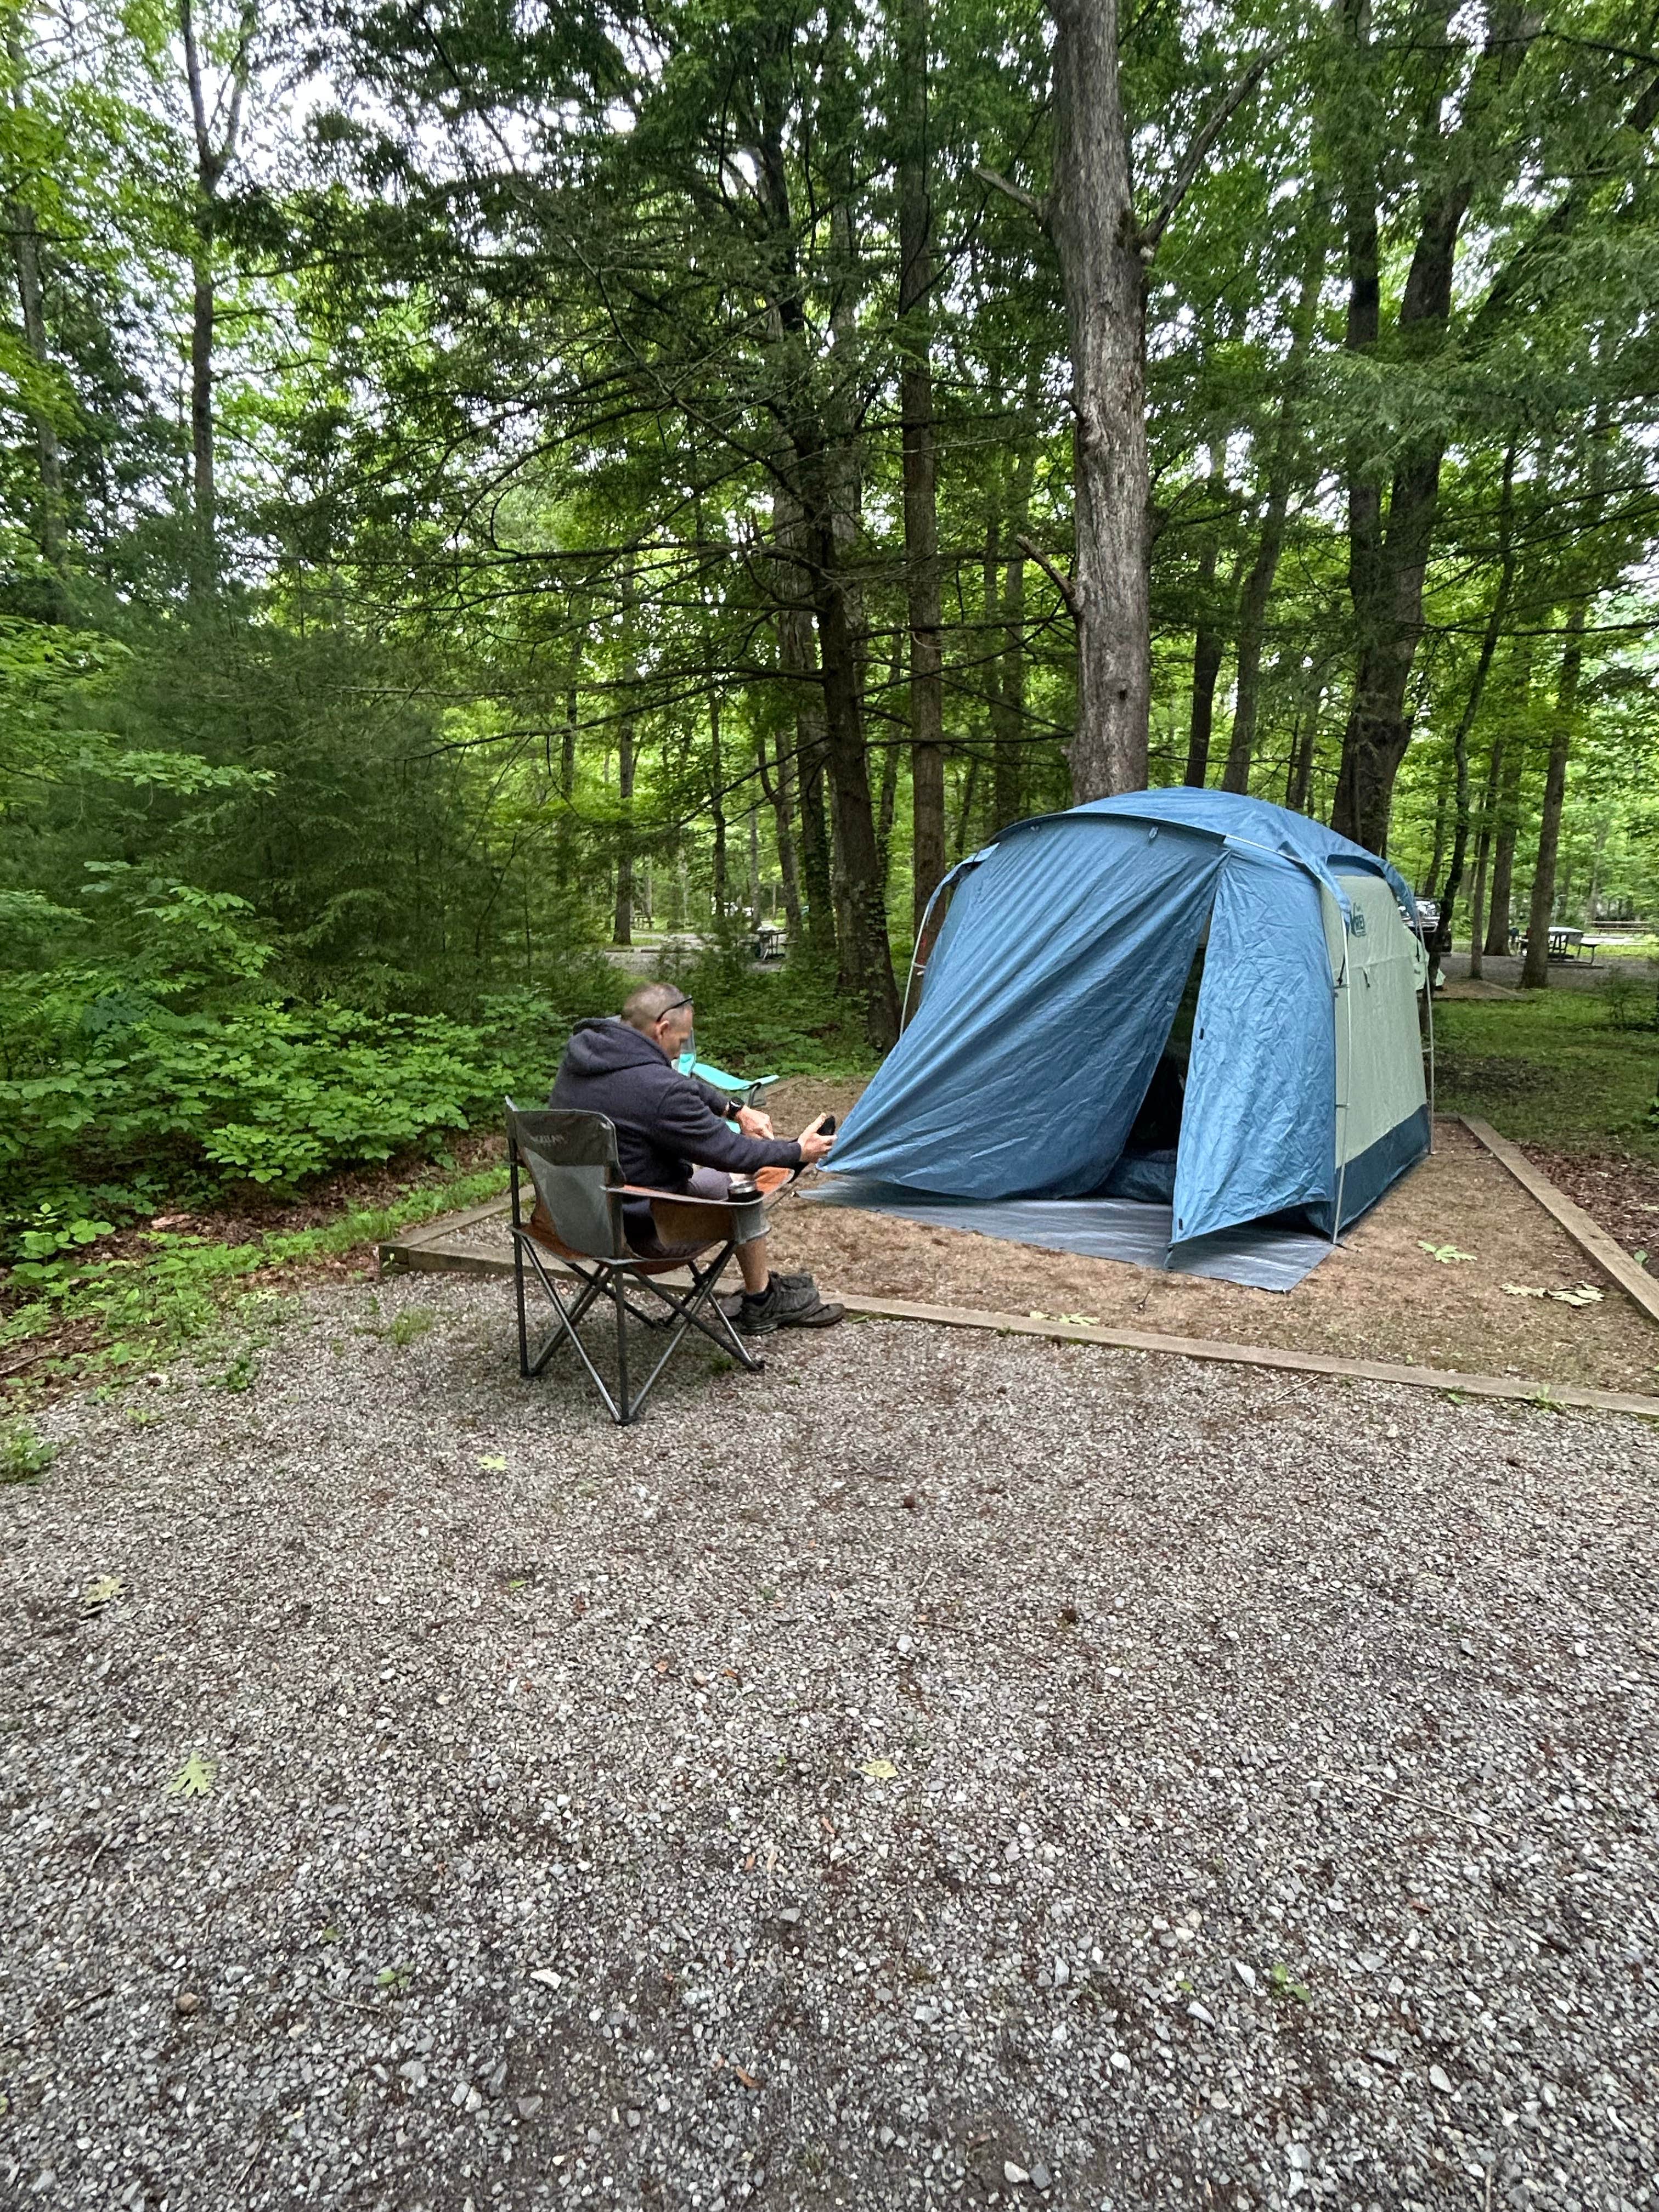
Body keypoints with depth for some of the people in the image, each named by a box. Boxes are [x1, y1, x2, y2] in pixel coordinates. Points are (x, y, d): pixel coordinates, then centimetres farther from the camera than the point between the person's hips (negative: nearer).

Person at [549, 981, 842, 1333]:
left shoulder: (583, 1049, 0)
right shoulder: (659, 1090, -28)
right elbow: (728, 1153, -15)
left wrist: (735, 1109, 12)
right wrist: (798, 1152, -1)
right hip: (637, 1230, -9)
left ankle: (764, 1283, 30)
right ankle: (761, 1304, 21)